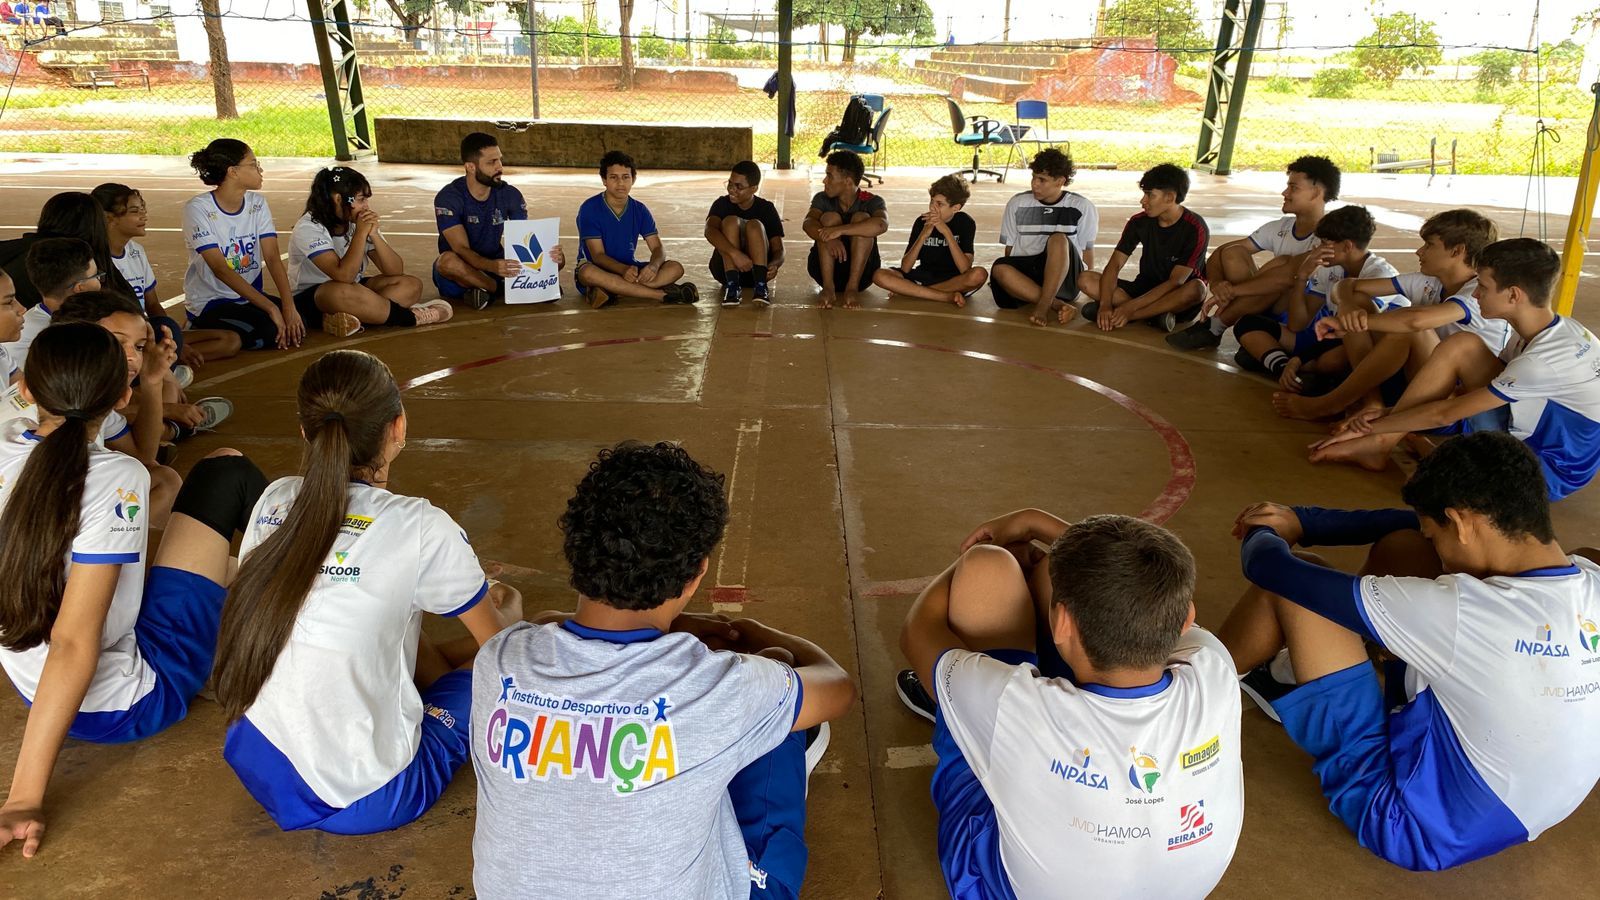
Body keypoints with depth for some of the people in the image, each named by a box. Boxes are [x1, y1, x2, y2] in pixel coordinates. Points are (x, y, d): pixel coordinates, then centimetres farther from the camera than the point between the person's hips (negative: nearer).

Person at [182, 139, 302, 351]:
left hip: (250, 295, 6)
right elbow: (220, 269, -23)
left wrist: (289, 306, -24)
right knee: (271, 332, -27)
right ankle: (201, 330, -1)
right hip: (210, 303, -6)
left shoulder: (257, 204, 1)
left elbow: (272, 258, -9)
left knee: (297, 328, -18)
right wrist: (270, 307, -31)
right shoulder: (198, 209, -16)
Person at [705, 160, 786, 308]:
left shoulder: (766, 208, -1)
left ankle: (760, 285, -34)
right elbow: (709, 230, -24)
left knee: (755, 225, -24)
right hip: (726, 268, 0)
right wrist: (735, 253, -41)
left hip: (757, 268, 0)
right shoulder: (722, 204, -2)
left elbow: (779, 249, -9)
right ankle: (732, 285, -33)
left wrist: (775, 264, -34)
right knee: (731, 221, -23)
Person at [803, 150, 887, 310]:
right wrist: (828, 238, -42)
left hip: (861, 272, -1)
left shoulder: (872, 202, -8)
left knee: (861, 218, -21)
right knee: (830, 217, -19)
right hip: (824, 269, 2)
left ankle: (853, 287, -28)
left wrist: (840, 230, -40)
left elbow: (881, 225, -32)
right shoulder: (822, 199, 0)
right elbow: (808, 223, -21)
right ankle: (828, 286, -27)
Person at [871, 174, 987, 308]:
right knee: (880, 276, -24)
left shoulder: (965, 223, -8)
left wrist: (946, 232, -26)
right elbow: (905, 268, -11)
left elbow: (965, 269, -22)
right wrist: (923, 235, -23)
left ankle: (913, 291, -20)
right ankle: (949, 297, -25)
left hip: (954, 280, -2)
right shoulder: (922, 222, -4)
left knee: (979, 274, -36)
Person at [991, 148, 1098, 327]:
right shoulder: (1017, 204, 8)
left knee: (1058, 239, -32)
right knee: (999, 268, -32)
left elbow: (1087, 251, 9)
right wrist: (1010, 276, 5)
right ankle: (1058, 305, -33)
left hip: (1065, 278, -2)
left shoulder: (1081, 207, 5)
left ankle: (1043, 306, -38)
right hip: (1024, 274, 2)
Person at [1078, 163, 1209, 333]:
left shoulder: (1195, 229, -17)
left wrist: (1130, 307, -30)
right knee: (1085, 280, -16)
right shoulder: (1140, 221, -4)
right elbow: (1114, 265, -8)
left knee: (1196, 288, -40)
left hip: (1176, 298, -4)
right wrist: (1105, 305, -27)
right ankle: (1155, 314, -26)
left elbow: (1176, 282, -22)